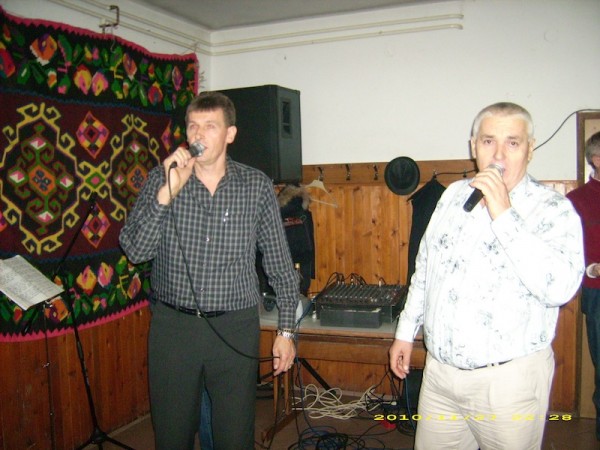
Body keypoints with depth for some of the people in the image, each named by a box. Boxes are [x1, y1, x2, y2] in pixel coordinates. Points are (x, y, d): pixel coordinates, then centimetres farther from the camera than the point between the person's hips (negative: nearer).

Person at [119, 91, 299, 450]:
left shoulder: (257, 186, -1)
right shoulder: (161, 180, 0)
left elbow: (280, 264, 3)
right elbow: (136, 251, -10)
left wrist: (287, 329, 2)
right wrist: (167, 193, -20)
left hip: (235, 329, 0)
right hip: (173, 326, 1)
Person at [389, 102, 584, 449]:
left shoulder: (553, 209, -10)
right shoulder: (454, 195, 6)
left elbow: (560, 287, -26)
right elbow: (424, 270, 14)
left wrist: (504, 215, -25)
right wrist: (406, 331, 15)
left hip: (510, 378, -4)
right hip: (440, 370, 5)